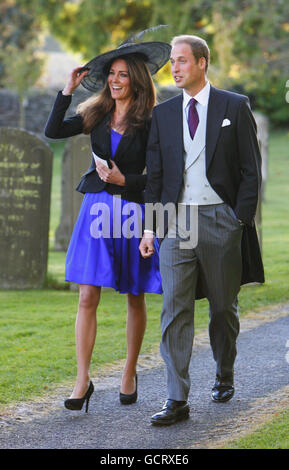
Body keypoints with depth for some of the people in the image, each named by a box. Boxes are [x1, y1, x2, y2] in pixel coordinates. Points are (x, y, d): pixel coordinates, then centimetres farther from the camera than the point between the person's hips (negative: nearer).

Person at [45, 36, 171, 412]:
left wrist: (124, 180, -17)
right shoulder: (98, 114, 7)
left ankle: (130, 373, 25)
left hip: (134, 210, -2)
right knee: (88, 297, -5)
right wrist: (68, 91, -4)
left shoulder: (150, 122, -4)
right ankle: (83, 380, -3)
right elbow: (53, 131, -1)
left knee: (135, 298, 9)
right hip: (96, 208, 3)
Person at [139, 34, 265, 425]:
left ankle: (224, 377, 33)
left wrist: (240, 220, -8)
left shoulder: (235, 107, 1)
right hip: (176, 219, 2)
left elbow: (251, 169, 0)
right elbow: (155, 174, 11)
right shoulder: (163, 114, 10)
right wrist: (150, 227, 4)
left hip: (221, 218, -2)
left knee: (223, 307, 11)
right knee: (175, 309, -6)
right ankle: (177, 399, -7)